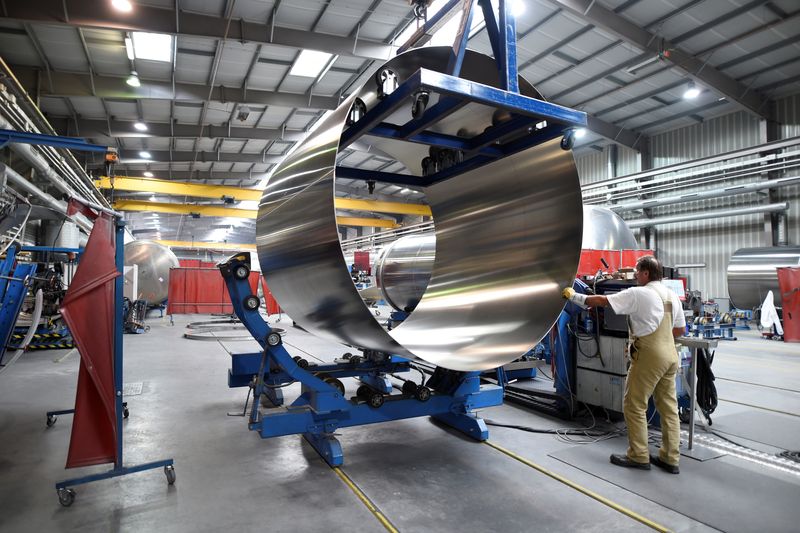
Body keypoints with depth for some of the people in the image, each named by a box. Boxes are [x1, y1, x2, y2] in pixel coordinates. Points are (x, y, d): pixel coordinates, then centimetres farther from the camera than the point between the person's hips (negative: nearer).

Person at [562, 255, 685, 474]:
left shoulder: (638, 294, -11)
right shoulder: (672, 295, 13)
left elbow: (602, 301, -12)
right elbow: (680, 329, 18)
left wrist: (574, 296, 0)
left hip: (649, 356, -8)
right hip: (670, 354, 8)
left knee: (634, 406, 2)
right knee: (668, 407, 12)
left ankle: (638, 457, 9)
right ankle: (670, 458, 19)